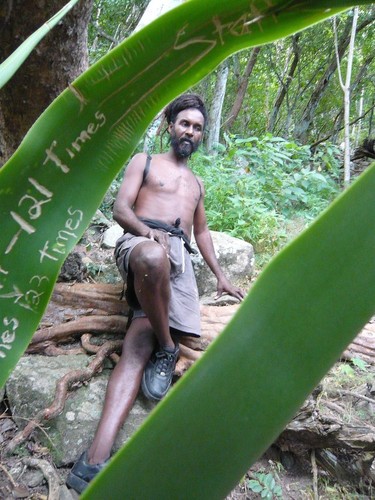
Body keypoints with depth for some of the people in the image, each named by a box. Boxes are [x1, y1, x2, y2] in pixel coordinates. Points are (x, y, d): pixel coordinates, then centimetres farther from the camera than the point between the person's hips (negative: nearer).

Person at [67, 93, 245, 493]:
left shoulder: (196, 183, 35)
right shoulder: (144, 161, 19)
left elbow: (201, 231, 38)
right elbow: (120, 209, 5)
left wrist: (220, 276, 27)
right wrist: (146, 230, -18)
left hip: (180, 259, 4)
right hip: (140, 243, -3)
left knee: (138, 344, -19)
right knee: (153, 258, -44)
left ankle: (97, 458, -28)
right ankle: (166, 348, -21)